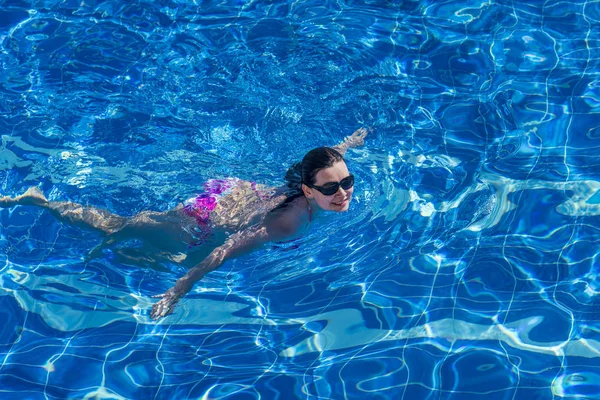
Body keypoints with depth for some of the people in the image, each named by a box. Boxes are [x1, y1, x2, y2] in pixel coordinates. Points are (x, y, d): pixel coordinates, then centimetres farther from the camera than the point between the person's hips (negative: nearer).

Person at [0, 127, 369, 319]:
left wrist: (353, 140, 30)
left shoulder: (317, 180, -15)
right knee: (115, 225, 13)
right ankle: (39, 201, 29)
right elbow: (227, 250, -40)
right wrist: (177, 292, -42)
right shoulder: (290, 223, -36)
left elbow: (335, 153, 9)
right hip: (202, 223, -7)